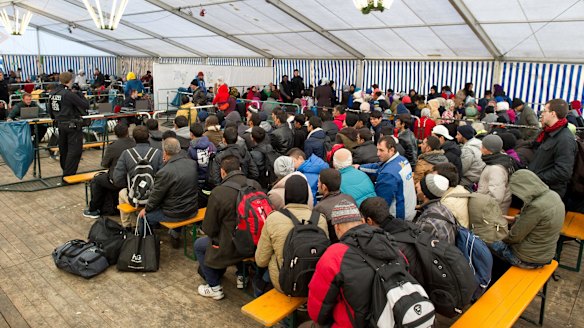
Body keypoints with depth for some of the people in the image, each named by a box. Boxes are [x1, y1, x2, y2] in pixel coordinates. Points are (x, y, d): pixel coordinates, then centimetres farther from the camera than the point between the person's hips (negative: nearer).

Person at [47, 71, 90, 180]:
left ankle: (66, 171, 33)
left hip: (60, 125, 8)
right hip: (73, 125, -8)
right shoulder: (69, 94, -19)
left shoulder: (52, 94, 5)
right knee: (74, 151, -4)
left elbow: (49, 110, 16)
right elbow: (86, 105, -17)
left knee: (64, 150, 18)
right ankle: (68, 176, -7)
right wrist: (80, 95, -1)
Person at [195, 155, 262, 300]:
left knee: (199, 245, 21)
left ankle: (214, 288, 21)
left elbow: (209, 229, -12)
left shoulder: (218, 192, -22)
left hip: (232, 248, -5)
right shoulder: (256, 185, -8)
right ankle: (241, 276, 39)